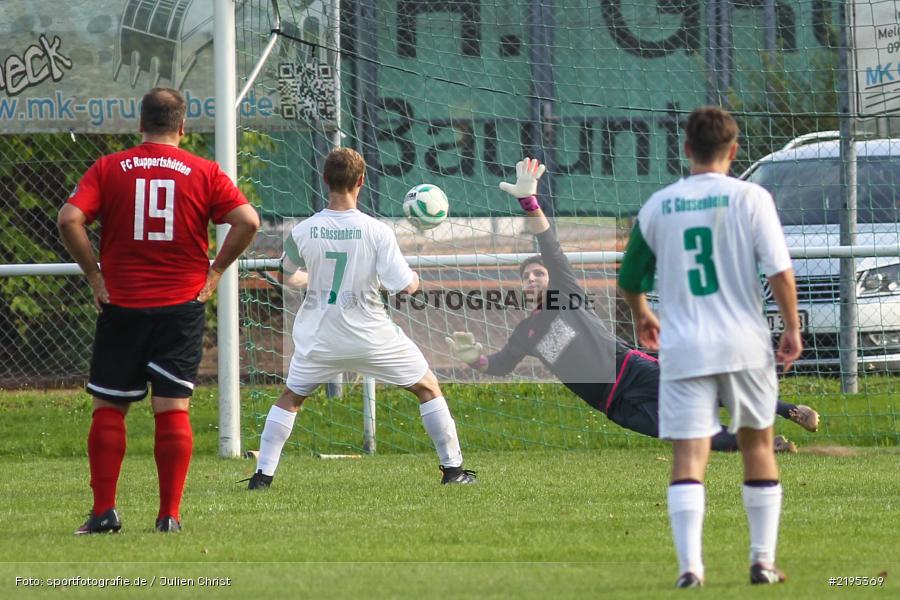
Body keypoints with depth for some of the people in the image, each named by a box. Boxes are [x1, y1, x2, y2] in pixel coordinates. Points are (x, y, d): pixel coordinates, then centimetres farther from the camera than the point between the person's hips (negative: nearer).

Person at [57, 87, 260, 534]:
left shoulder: (108, 169, 0)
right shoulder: (203, 173, 0)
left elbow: (69, 219, -11)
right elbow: (247, 220, -8)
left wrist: (94, 274, -2)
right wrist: (215, 271, 2)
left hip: (121, 305, 0)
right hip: (182, 305, 0)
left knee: (108, 408, 9)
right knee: (173, 409, 2)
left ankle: (104, 511, 5)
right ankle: (170, 514, 0)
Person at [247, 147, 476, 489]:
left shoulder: (303, 231, -8)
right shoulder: (376, 231, -16)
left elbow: (287, 274, 11)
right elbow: (405, 286, -17)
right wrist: (416, 277, 7)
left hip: (319, 339, 2)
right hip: (371, 335, -2)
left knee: (290, 398, 20)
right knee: (428, 388, 16)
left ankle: (263, 474, 12)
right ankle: (452, 468, 15)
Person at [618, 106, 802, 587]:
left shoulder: (658, 206, 5)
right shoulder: (749, 197, -3)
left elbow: (629, 279, 14)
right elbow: (779, 270, -10)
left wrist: (641, 315, 34)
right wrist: (792, 327, 2)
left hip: (683, 349, 1)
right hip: (744, 345, -1)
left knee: (688, 458, -4)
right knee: (758, 447, 16)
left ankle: (690, 566, -18)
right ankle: (763, 561, 17)